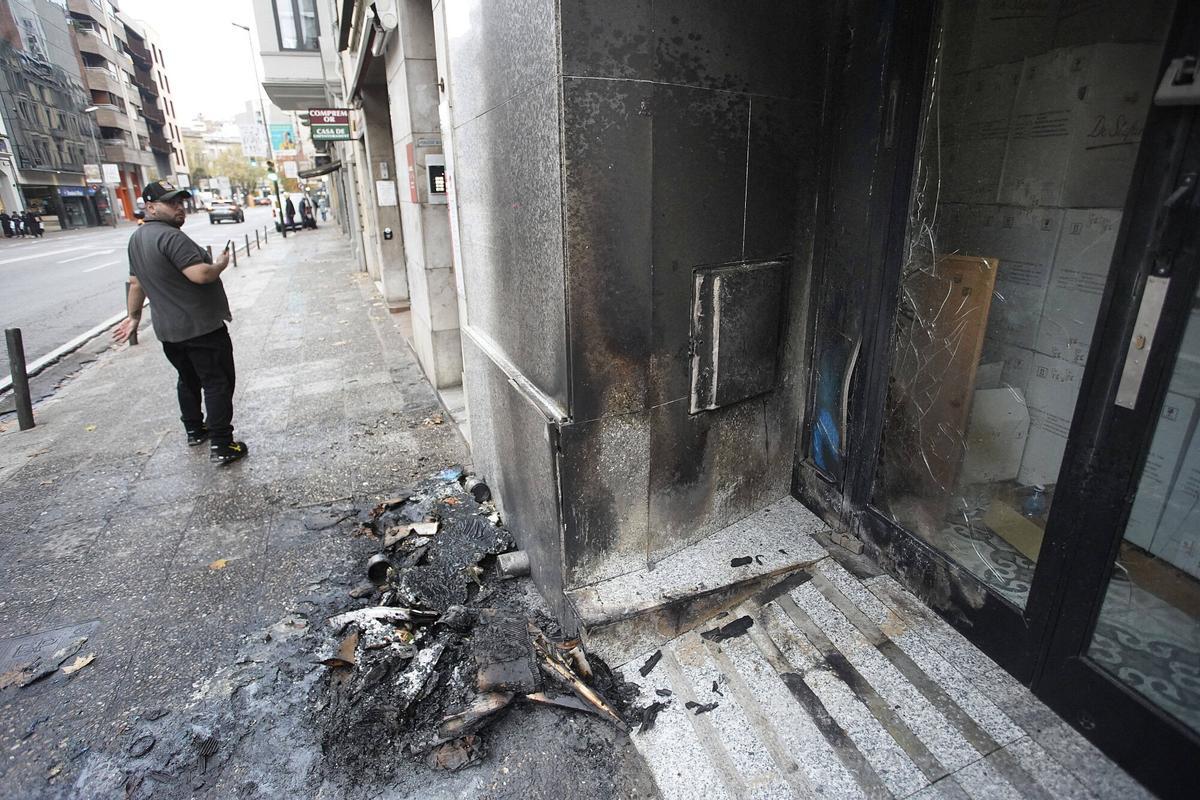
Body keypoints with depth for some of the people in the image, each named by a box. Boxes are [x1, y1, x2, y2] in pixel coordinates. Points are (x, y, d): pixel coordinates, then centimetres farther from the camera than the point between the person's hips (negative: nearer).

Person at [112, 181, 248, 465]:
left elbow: (136, 283, 20)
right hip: (201, 327, -9)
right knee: (218, 383, -5)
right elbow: (201, 274, -29)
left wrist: (134, 316, 28)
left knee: (188, 380, 23)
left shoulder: (137, 239, 12)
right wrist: (220, 264, -9)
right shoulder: (170, 237, -19)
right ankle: (221, 447, -5)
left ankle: (194, 431, 35)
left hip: (169, 329, 9)